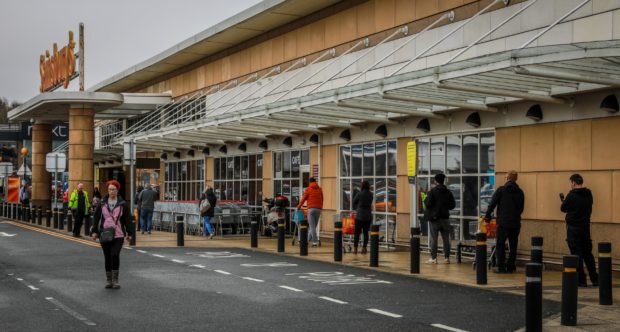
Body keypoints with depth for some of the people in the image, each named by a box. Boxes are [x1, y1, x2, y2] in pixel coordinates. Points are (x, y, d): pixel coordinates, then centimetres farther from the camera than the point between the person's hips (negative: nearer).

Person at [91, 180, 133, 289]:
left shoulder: (123, 204, 2)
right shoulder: (102, 203, 7)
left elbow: (127, 219, 5)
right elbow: (96, 217, 8)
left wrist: (129, 233, 3)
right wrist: (94, 231, 1)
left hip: (118, 235, -2)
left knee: (115, 255, -17)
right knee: (107, 257, 7)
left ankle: (115, 279, -6)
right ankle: (108, 280, 19)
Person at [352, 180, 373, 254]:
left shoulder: (359, 194, -9)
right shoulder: (371, 195, 2)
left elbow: (354, 202, 3)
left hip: (359, 215, -3)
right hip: (368, 215, 3)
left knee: (357, 232, 2)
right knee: (366, 232, 7)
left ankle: (355, 248, 1)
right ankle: (364, 248, 6)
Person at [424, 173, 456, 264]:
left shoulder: (432, 191, -11)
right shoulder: (448, 192, 3)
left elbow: (428, 204, -16)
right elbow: (452, 205, 6)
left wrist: (425, 199, 5)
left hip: (434, 218, -4)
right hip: (445, 217, 4)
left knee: (433, 239, 1)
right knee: (446, 239, 8)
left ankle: (433, 258, -1)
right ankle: (447, 257, 8)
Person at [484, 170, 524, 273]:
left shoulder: (501, 190, -5)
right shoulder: (520, 192, 6)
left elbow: (492, 204, -6)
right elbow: (521, 208, 13)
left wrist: (487, 216, 5)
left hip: (503, 222, -4)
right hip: (516, 223, 4)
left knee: (500, 245, 3)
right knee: (513, 246, 9)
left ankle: (501, 267, -2)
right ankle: (510, 267, 9)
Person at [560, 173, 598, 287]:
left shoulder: (571, 195, -14)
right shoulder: (588, 195, 5)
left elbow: (564, 209, -5)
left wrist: (563, 200, 16)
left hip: (573, 228, -6)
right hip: (585, 227, 6)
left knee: (577, 254, -1)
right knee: (588, 253, 14)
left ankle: (581, 280, 0)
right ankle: (595, 279, 15)